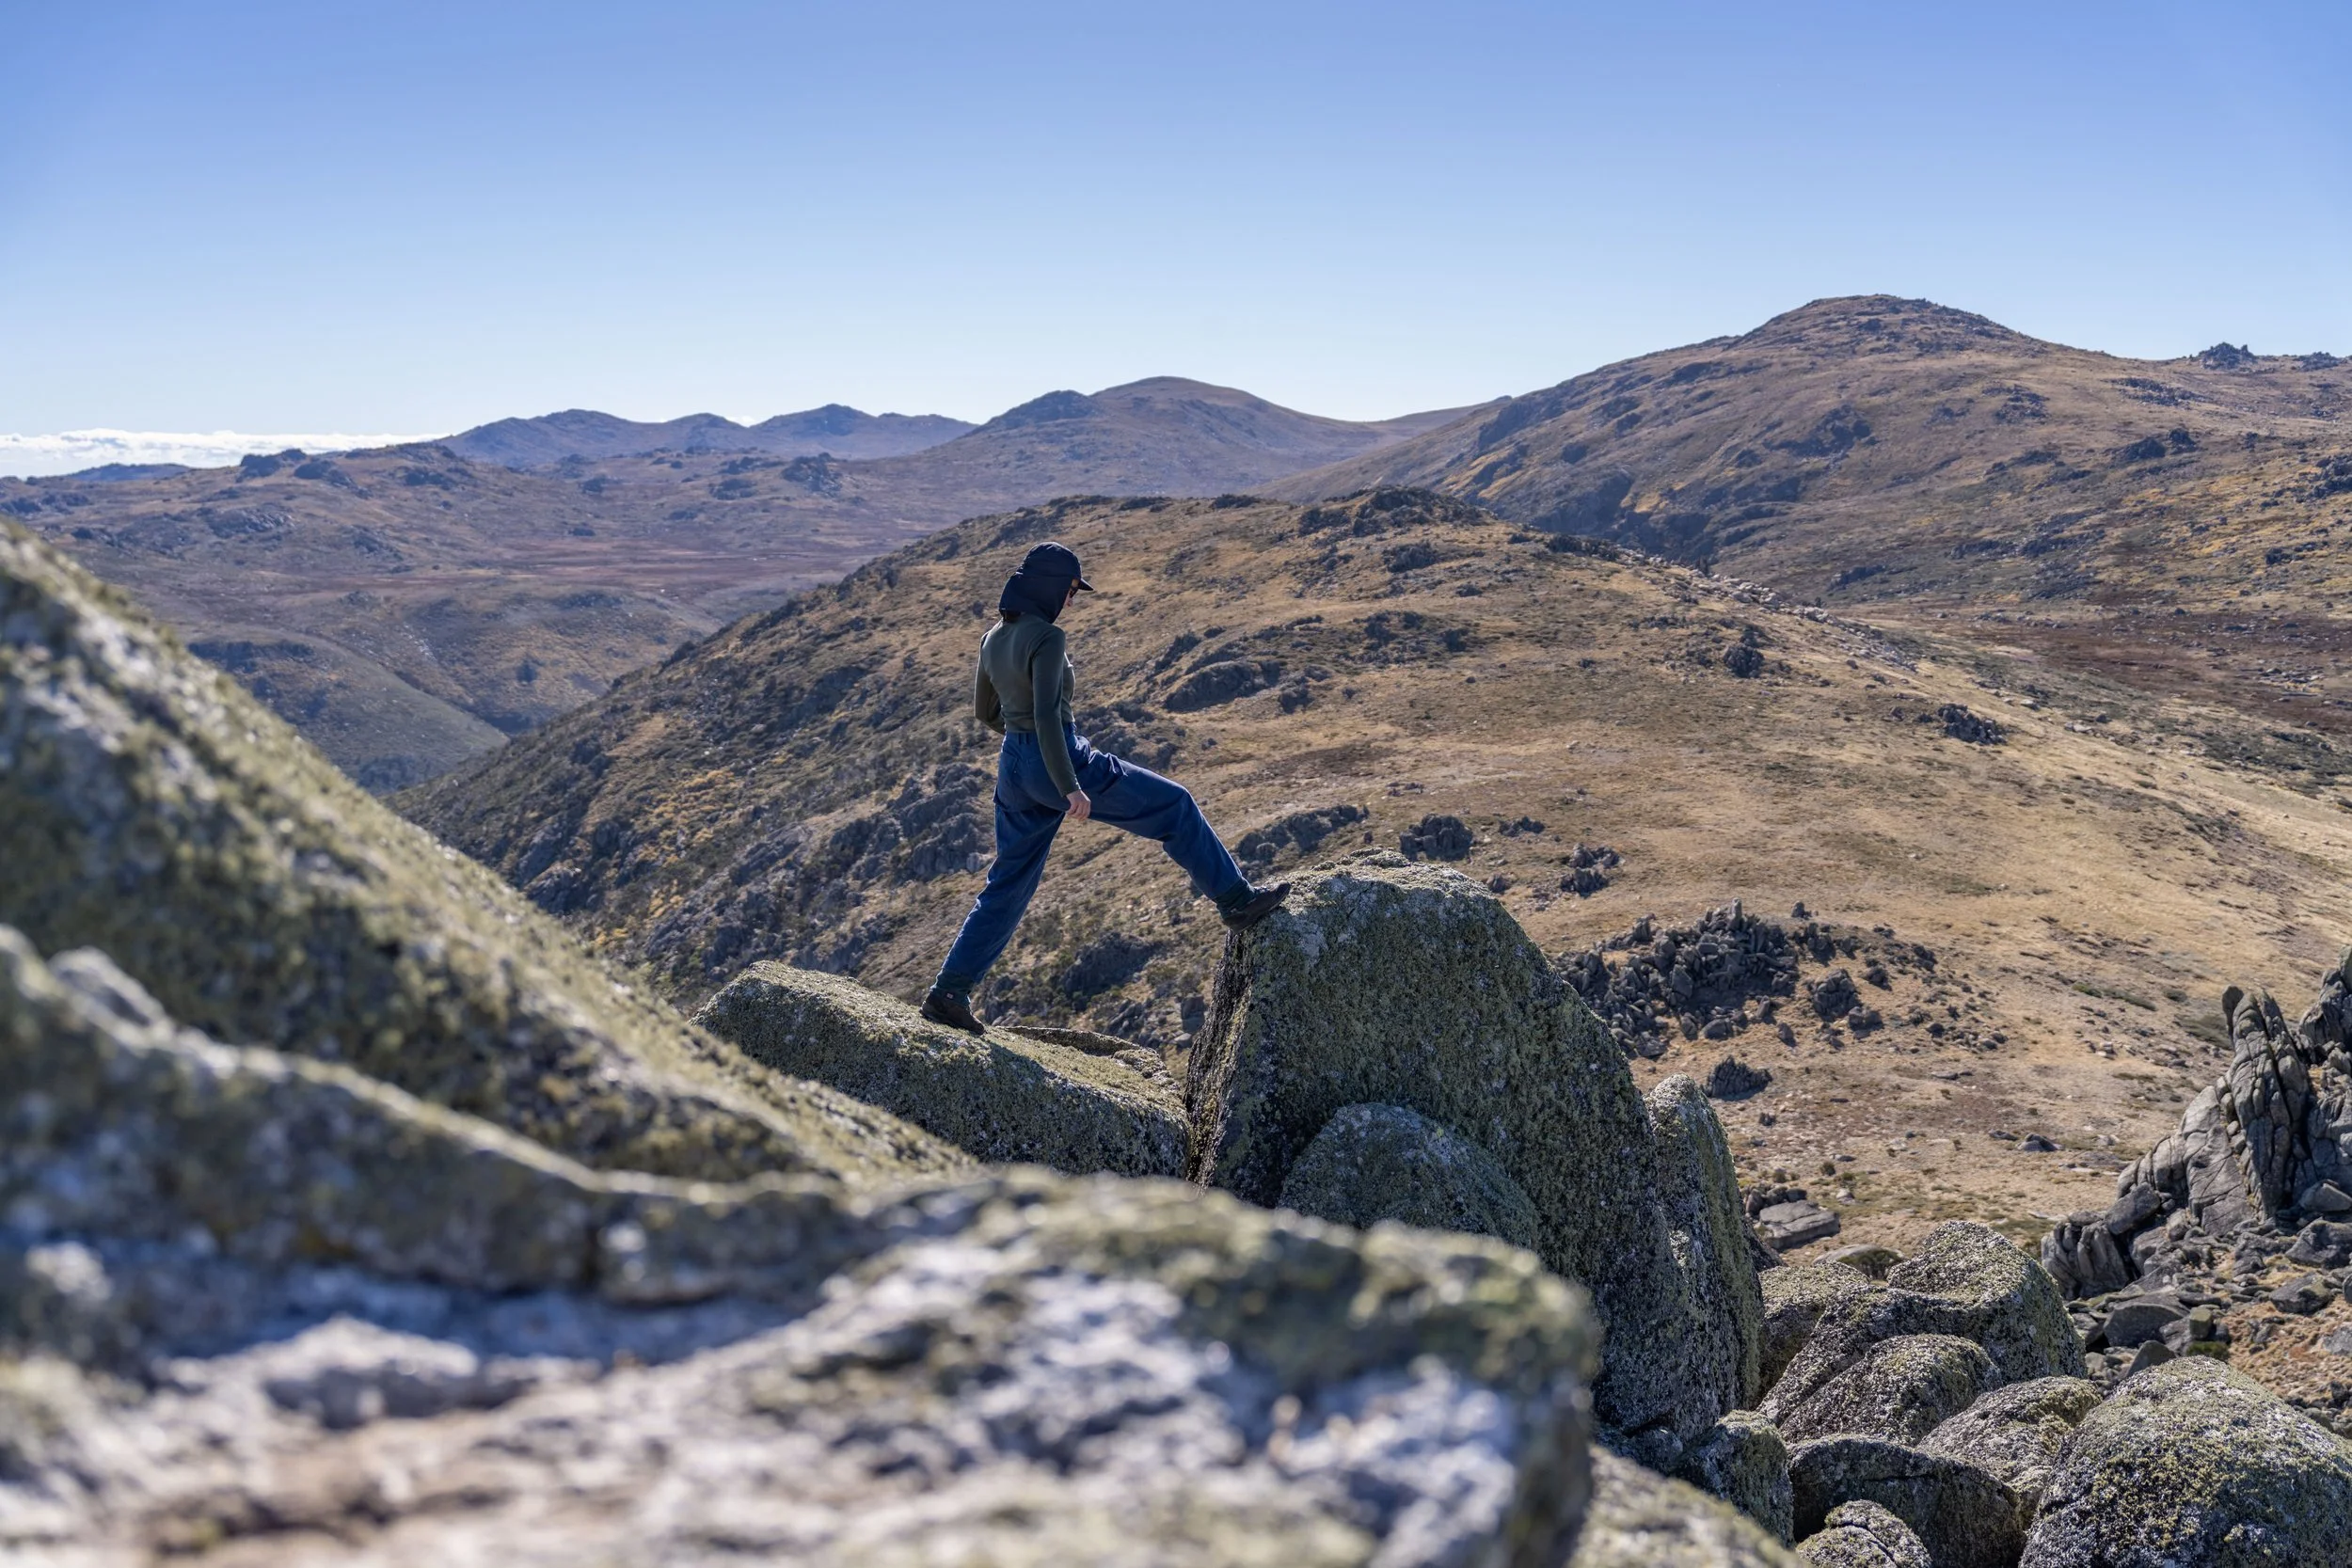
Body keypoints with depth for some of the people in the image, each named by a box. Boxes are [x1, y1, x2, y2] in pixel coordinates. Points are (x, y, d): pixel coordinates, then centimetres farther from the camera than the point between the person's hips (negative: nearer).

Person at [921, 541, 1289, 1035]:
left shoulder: (994, 637, 8)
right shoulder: (1046, 638, -18)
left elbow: (985, 711, 18)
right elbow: (1047, 716, -26)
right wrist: (1071, 788, -27)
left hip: (1013, 767, 8)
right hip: (1060, 765, -8)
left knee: (1009, 884, 15)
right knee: (1174, 806, 8)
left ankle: (948, 993, 12)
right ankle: (1237, 900, 15)